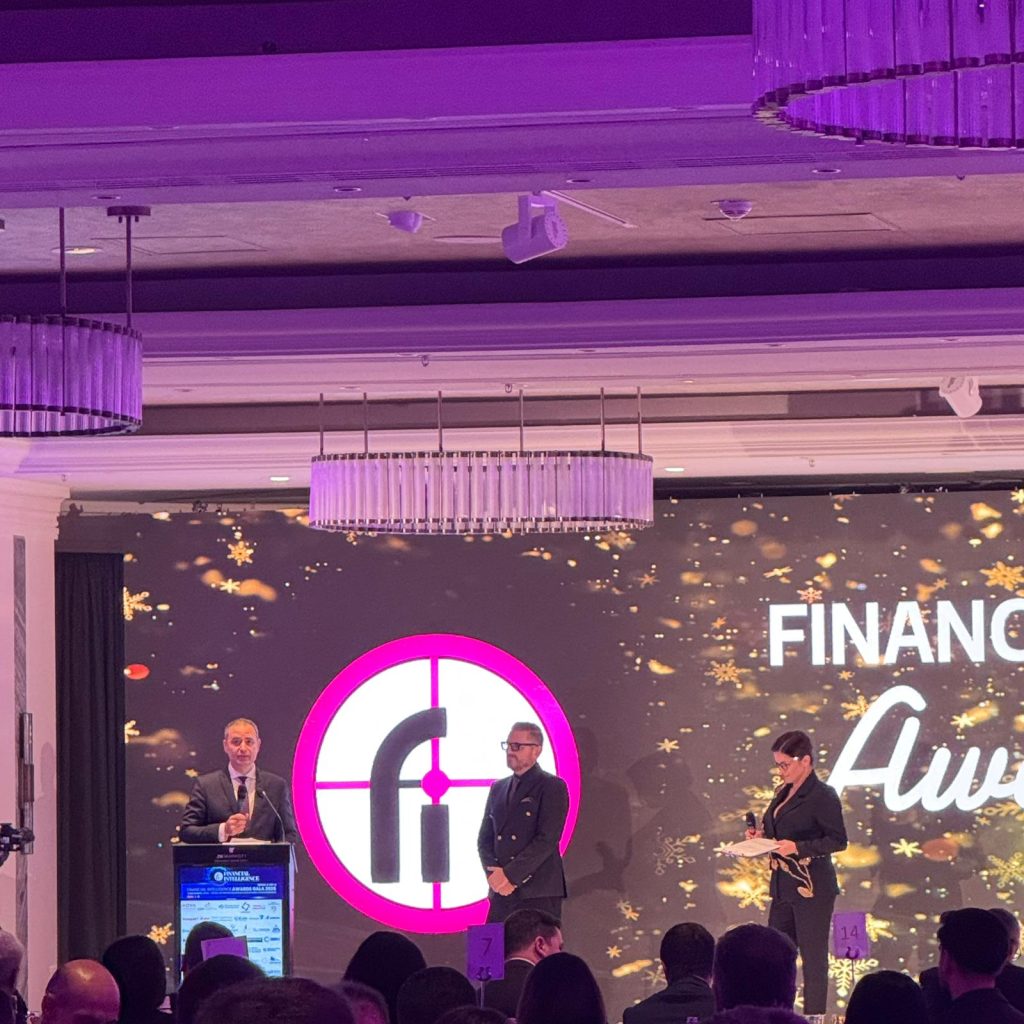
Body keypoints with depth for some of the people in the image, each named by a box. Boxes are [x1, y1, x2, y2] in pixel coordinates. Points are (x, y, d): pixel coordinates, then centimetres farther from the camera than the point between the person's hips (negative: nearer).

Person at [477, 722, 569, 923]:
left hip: (538, 893, -6)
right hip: (501, 893, 6)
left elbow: (547, 840, -10)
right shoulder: (498, 788, 19)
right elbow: (485, 838, 17)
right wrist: (494, 873, -2)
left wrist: (510, 875, -13)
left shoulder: (552, 787, -1)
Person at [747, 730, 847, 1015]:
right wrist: (761, 836, 5)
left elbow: (838, 841, -13)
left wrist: (798, 847, -21)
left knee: (813, 957, -2)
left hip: (812, 888, -8)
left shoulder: (822, 796, -11)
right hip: (783, 885, 8)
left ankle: (814, 1016, 3)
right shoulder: (783, 793, 14)